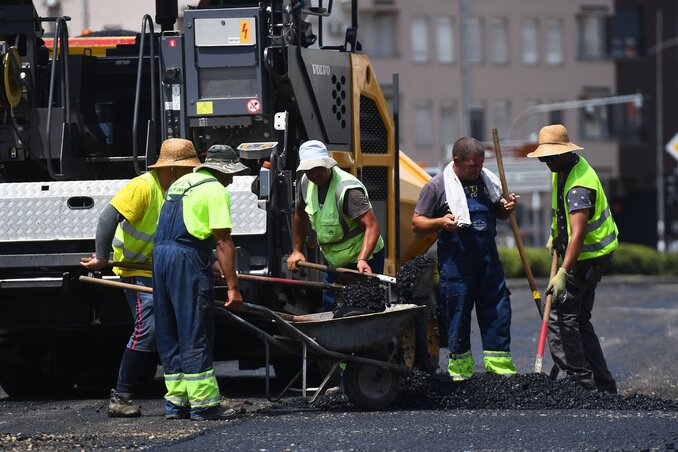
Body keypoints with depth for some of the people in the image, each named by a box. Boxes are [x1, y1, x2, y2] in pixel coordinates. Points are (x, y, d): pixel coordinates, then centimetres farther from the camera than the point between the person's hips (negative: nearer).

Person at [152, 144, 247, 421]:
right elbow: (223, 242, -10)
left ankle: (176, 402, 13)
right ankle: (203, 403, -4)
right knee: (195, 335, -5)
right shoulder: (215, 190, -4)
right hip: (188, 259, -8)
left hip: (160, 254, 8)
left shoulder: (180, 184, 23)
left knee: (169, 334, 11)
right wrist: (232, 287, -11)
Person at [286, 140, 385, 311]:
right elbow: (300, 214, 16)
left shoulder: (347, 189, -28)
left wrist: (362, 260, -49)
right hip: (334, 262, 8)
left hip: (364, 260, -8)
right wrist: (297, 250, 17)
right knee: (329, 309, 13)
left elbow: (371, 226, -35)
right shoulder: (306, 183, -4)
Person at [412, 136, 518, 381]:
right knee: (459, 315, 1)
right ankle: (460, 371, 11)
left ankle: (500, 367, 12)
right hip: (456, 262, -4)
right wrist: (440, 222, -19)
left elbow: (498, 214, 26)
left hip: (488, 259, 4)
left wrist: (506, 208, 2)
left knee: (498, 311, 4)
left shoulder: (488, 180, 10)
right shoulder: (437, 186, -4)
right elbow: (417, 223, -1)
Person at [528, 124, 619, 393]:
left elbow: (578, 234, -37)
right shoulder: (564, 169, 6)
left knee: (560, 318, -13)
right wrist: (556, 233, 19)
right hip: (589, 259, 10)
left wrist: (563, 272, -44)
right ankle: (604, 386, 16)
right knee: (579, 320, 13)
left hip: (587, 260, -10)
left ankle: (581, 381, -15)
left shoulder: (579, 186, -27)